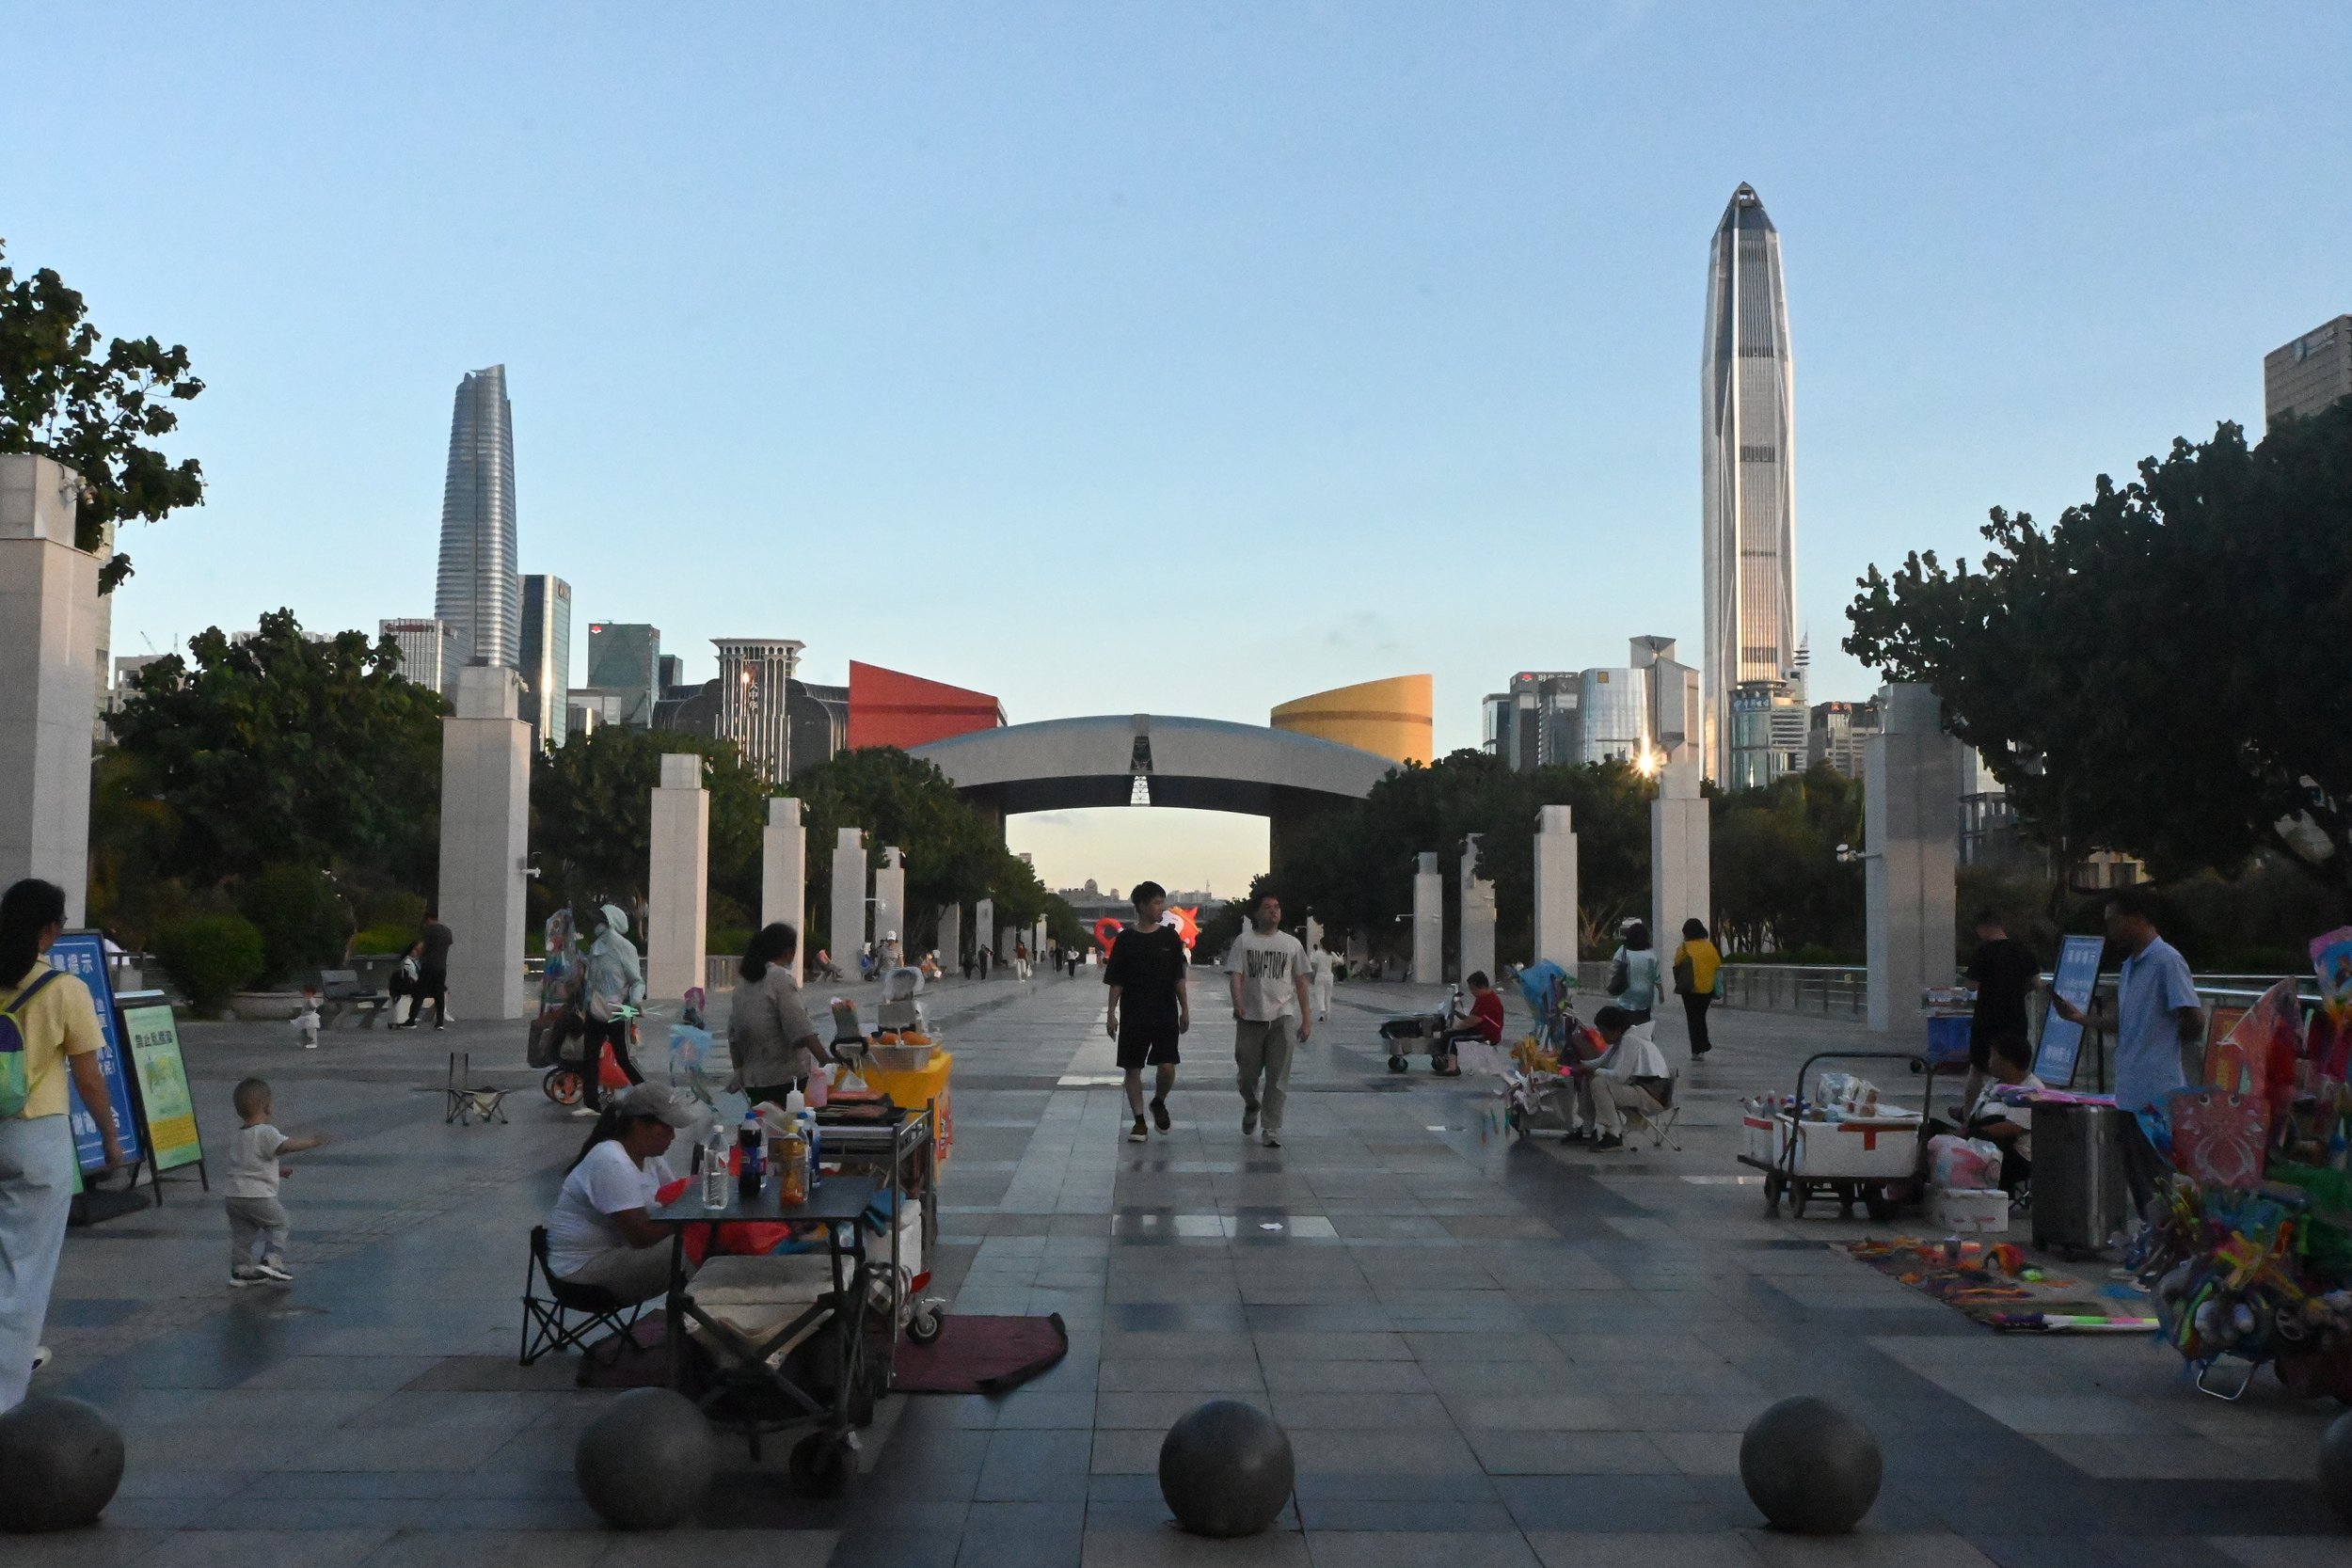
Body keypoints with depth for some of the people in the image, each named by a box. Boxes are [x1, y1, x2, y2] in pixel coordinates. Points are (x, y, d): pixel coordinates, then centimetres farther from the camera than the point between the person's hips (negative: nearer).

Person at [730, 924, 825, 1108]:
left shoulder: (743, 986, 14)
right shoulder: (782, 979, -9)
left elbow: (734, 1034, 16)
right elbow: (801, 1029, -17)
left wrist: (739, 1072, 22)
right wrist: (827, 1062, -20)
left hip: (752, 1082, 7)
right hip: (786, 1079, -7)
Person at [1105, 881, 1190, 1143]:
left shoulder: (1170, 937, 4)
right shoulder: (1125, 939, -1)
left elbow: (1179, 978, 8)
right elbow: (1116, 981, 2)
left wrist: (1185, 1010, 5)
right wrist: (1111, 1013, -3)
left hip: (1165, 1014, 1)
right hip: (1133, 1015, -1)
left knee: (1167, 1067, -6)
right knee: (1133, 1069, 2)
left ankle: (1159, 1103, 23)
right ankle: (1139, 1121, 11)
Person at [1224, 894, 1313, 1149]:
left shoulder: (1292, 944, 10)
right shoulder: (1244, 941, 4)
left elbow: (1301, 982, 13)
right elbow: (1235, 975, -6)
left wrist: (1306, 1020, 8)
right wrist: (1238, 1003, -25)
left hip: (1283, 1018, 0)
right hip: (1251, 1018, 0)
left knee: (1278, 1078, -4)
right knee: (1248, 1075, 9)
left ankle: (1272, 1131, -1)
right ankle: (1252, 1106, 41)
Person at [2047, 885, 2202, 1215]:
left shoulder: (2166, 960, -13)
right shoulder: (2130, 965, 17)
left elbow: (2194, 1019, -16)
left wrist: (2167, 1049, -2)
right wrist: (2081, 1017, 12)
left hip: (2157, 1094, -9)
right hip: (2130, 1093, 9)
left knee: (2158, 1183, -4)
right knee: (2136, 1180, 14)